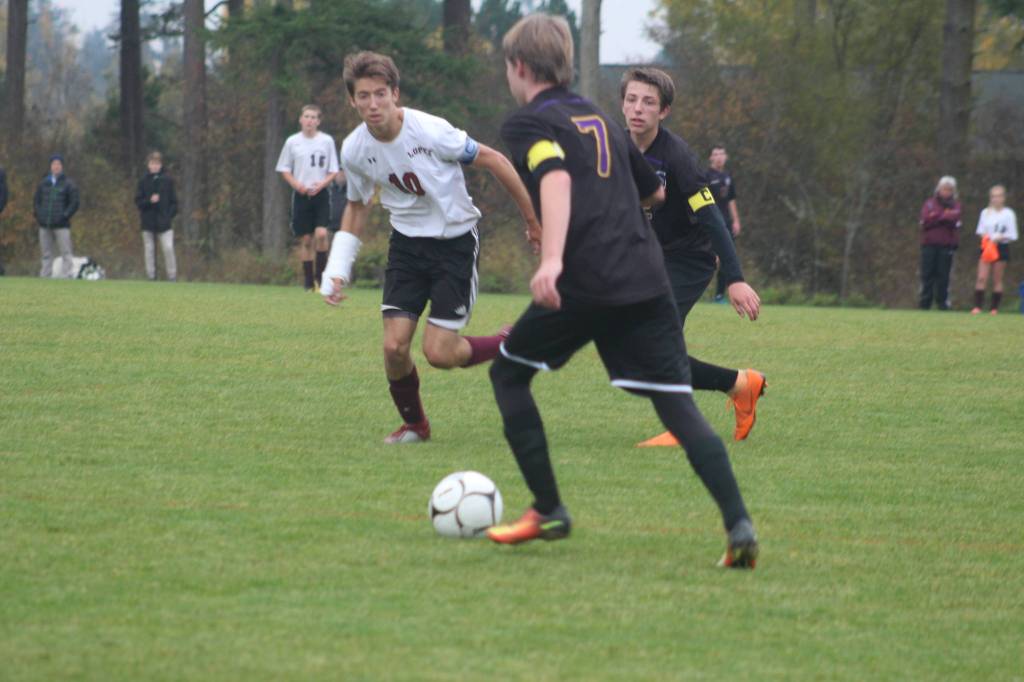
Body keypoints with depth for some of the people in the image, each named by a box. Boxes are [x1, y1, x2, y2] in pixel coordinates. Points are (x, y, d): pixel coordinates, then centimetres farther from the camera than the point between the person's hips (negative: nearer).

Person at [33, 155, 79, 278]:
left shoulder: (68, 184, 1)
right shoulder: (43, 183, 13)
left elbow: (74, 203, -1)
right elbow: (36, 201, 18)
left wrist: (64, 216, -10)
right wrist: (39, 215, 3)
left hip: (61, 226, -4)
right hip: (45, 226, 4)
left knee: (65, 253, -8)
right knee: (46, 254, 7)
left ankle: (66, 276, -10)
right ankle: (45, 276, 11)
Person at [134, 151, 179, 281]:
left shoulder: (167, 180, 4)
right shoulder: (143, 181, 4)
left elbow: (173, 201, 7)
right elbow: (138, 201, 2)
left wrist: (170, 214, -6)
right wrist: (149, 201, -16)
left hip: (164, 221, -1)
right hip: (148, 222, 1)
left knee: (168, 249, -11)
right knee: (149, 250, 4)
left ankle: (172, 276, -4)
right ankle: (151, 277, 11)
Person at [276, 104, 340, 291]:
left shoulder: (327, 141, 2)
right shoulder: (292, 142, 4)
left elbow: (333, 171, 6)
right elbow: (284, 170, 9)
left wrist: (321, 184, -12)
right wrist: (297, 185, -9)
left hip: (321, 194, -1)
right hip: (300, 195, 1)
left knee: (321, 233, -18)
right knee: (305, 239, 1)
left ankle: (320, 276, -5)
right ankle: (309, 282, 9)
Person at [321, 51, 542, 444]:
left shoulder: (431, 132, -24)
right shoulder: (354, 150, -8)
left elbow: (491, 160, -11)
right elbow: (357, 206, 12)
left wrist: (533, 220, -5)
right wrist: (337, 272, 6)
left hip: (455, 240, -4)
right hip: (407, 244, 4)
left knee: (439, 353, -11)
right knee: (394, 346, -8)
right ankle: (414, 424, 19)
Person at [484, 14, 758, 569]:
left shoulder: (528, 123, 2)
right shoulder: (600, 119, 24)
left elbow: (556, 178, -19)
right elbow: (653, 190, 37)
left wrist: (551, 258, -32)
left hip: (583, 285, -6)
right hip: (647, 281, 6)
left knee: (508, 373, 16)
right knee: (678, 404, 1)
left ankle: (548, 511, 13)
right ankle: (738, 525, -18)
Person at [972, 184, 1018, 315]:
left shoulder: (1008, 214, -1)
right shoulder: (985, 212, 8)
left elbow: (1012, 235, -2)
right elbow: (981, 231, 11)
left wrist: (1000, 238, -18)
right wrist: (985, 237, -10)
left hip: (1001, 247, -2)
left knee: (997, 280, 3)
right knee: (982, 277, -9)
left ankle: (994, 308, 8)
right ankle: (977, 306, -13)